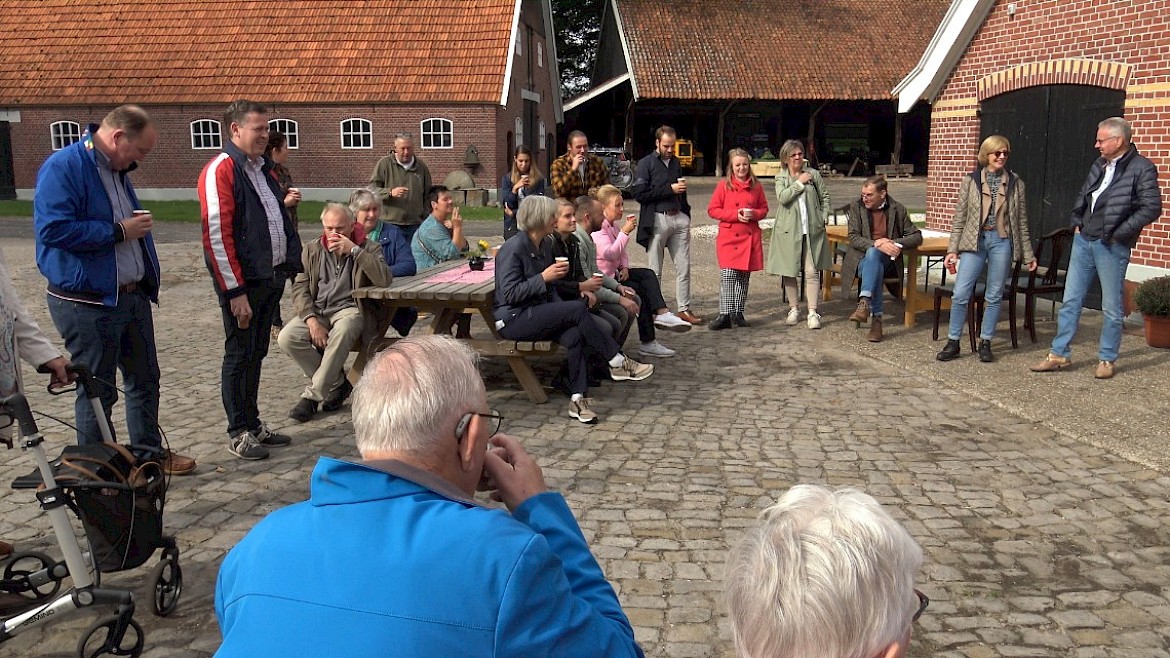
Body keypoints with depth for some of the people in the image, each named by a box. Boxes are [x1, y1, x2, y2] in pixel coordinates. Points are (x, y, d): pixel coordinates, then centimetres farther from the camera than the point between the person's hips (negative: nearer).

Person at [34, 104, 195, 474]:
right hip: (87, 303, -9)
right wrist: (119, 231, -20)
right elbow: (53, 230, -26)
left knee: (144, 379, 17)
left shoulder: (117, 170, 12)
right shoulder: (64, 167, -16)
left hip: (133, 296, 9)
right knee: (96, 392, 3)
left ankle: (149, 453, 33)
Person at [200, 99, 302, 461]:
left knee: (257, 353, 16)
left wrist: (289, 265, 12)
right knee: (240, 355, 2)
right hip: (244, 282, -8)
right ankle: (239, 433, 13)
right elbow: (217, 235, -18)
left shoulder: (263, 168, 14)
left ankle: (253, 422, 27)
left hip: (272, 278, 8)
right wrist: (236, 292, -20)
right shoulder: (220, 170, -13)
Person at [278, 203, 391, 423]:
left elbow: (384, 279, -14)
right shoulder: (312, 250, 11)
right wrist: (312, 320, -13)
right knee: (287, 337, -23)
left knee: (342, 332, -38)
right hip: (317, 311, 4)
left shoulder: (368, 248, 4)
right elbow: (300, 288, 4)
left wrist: (354, 250, -18)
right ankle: (337, 383, -5)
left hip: (349, 309, -3)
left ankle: (312, 395, -23)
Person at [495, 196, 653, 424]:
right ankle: (617, 363, -13)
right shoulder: (514, 248, -14)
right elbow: (509, 294, -19)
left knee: (575, 335, -24)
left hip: (537, 315, 8)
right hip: (512, 320, -8)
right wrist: (543, 277, -21)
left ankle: (577, 399, -24)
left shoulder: (544, 246, 13)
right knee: (578, 309, -23)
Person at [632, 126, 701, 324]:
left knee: (684, 268, 3)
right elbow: (639, 194, -13)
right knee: (655, 271, 1)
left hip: (679, 218, 6)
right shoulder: (645, 164, -1)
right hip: (657, 220, -5)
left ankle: (684, 309, 9)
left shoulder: (675, 162, 18)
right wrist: (670, 189, -13)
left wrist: (686, 214, 14)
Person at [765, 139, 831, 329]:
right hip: (789, 231, 0)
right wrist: (799, 182, -12)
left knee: (812, 272, -5)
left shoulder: (813, 174, 7)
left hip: (812, 230, 0)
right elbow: (782, 197, -12)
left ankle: (813, 312, -1)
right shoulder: (781, 177, 6)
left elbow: (825, 196, 14)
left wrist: (824, 217, 5)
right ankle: (794, 309, 21)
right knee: (789, 272, 6)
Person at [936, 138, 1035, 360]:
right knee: (960, 293, -7)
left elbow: (1021, 221, 11)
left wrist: (1028, 254, 10)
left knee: (994, 296, 5)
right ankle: (953, 342, 4)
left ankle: (985, 344, 15)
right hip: (974, 241, -1)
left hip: (1002, 242, 1)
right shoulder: (970, 180, 4)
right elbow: (959, 217, 4)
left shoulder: (1015, 184, 7)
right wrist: (953, 249, -2)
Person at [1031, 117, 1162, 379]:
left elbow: (1152, 208, -14)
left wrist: (1119, 233, -15)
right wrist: (1076, 222, 10)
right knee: (1070, 301, 8)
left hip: (1112, 247, -6)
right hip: (1083, 240, 6)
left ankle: (1107, 359, 16)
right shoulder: (1099, 165, 11)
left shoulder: (1142, 168, -9)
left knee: (1112, 308, 4)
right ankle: (1059, 354, 14)